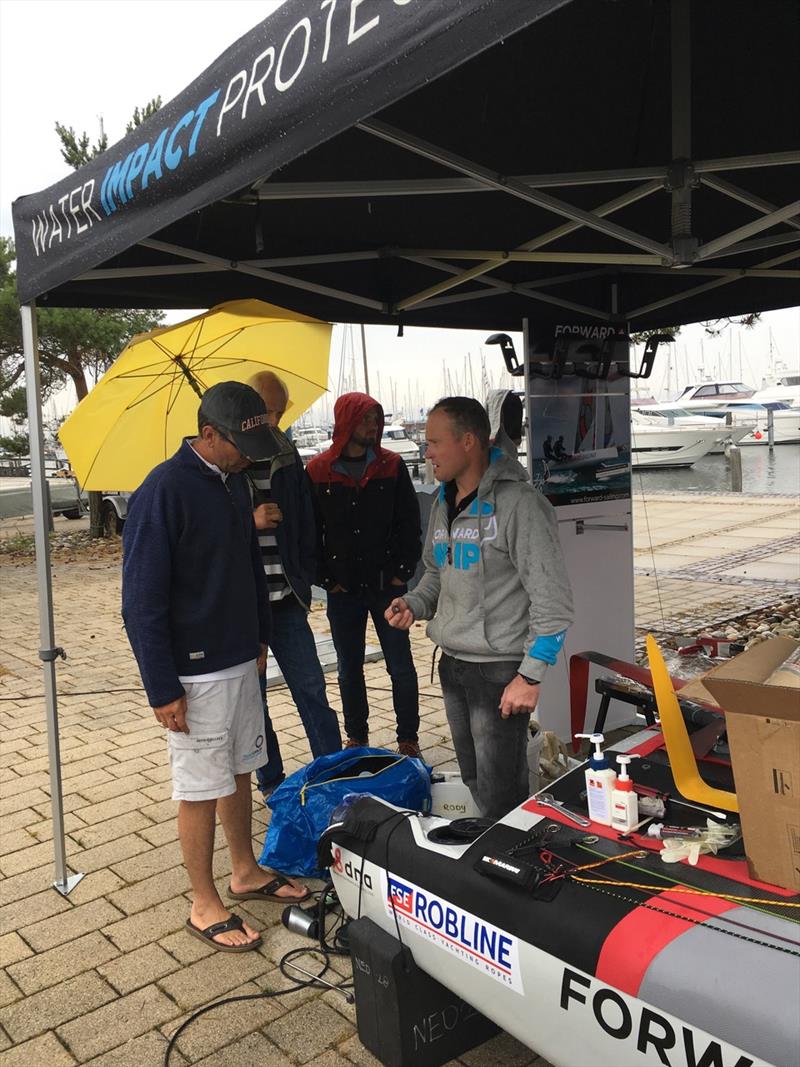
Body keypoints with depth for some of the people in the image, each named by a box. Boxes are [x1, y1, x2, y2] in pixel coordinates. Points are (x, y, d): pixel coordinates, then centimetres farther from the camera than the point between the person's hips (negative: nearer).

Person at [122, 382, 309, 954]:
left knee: (238, 771, 19)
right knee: (202, 788, 5)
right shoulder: (163, 491, -19)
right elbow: (142, 601, -19)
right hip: (195, 672, -7)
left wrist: (260, 638, 18)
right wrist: (162, 690, -17)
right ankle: (205, 905, 22)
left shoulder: (234, 482, 6)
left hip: (240, 660, 8)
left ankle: (247, 872, 37)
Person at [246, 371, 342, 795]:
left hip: (286, 600, 4)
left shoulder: (287, 457, 8)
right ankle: (272, 785, 23)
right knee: (252, 699, 9)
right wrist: (250, 522, -21)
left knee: (312, 690, 6)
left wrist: (304, 579, 12)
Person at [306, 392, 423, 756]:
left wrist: (403, 571, -4)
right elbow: (310, 531, 2)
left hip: (387, 585, 0)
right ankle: (356, 737, 28)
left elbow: (409, 522, 3)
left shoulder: (391, 466, 0)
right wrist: (326, 578, -3)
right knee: (349, 669, 12)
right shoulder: (318, 472, -2)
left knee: (401, 667, 5)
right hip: (343, 589, 0)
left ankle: (408, 739, 19)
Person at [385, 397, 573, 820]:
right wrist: (414, 603, 2)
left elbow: (552, 598, -17)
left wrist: (530, 675, -18)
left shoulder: (517, 503, -15)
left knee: (500, 800, -1)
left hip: (499, 669, -8)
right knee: (473, 784, 19)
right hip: (452, 664, 8)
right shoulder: (444, 502, 10)